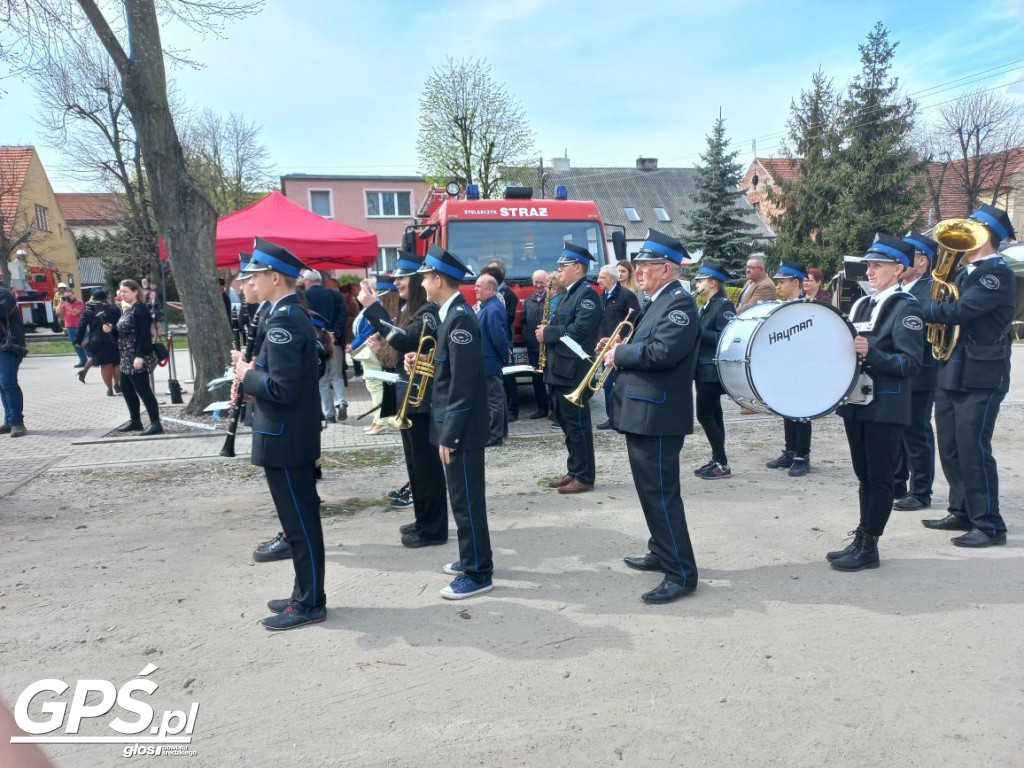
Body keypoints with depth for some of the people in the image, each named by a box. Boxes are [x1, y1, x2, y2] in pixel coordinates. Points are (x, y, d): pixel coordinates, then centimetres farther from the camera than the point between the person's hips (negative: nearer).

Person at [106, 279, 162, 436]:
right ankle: (135, 421, 25)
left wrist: (140, 356, -27)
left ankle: (156, 423, -4)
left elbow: (144, 335, -21)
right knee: (126, 388, 15)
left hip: (138, 358, -10)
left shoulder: (141, 309, -14)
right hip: (127, 358, 10)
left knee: (143, 389, -8)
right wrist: (111, 329, 3)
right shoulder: (127, 310, 16)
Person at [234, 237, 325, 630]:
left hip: (284, 439, -10)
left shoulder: (282, 321, -20)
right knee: (301, 520, 17)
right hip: (295, 435, 10)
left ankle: (310, 604, 13)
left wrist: (247, 375, -10)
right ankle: (306, 594, 29)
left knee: (300, 523, 1)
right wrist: (253, 377, 6)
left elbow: (282, 388, -26)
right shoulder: (293, 314, 12)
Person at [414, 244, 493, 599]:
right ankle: (473, 557, 34)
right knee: (463, 497, 20)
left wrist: (449, 435, -21)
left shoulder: (460, 318, -20)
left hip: (461, 427, -10)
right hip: (454, 424, 10)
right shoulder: (452, 314, 11)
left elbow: (463, 384, -23)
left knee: (466, 500, 1)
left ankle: (478, 573, 13)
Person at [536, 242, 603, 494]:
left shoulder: (587, 294, -12)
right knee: (566, 423, 14)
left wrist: (548, 333, -16)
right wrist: (547, 330, 3)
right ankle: (573, 471, 24)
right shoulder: (569, 293, 19)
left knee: (577, 424, -4)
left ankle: (585, 477, 4)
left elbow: (580, 330, -24)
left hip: (574, 372, -10)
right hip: (560, 370, 10)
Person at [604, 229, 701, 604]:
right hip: (642, 412, 11)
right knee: (650, 490, 19)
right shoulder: (658, 302, 17)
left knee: (661, 493, -6)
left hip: (658, 415, -11)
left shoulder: (679, 304, -15)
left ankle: (681, 573, 2)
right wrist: (621, 351, 4)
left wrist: (620, 353, -14)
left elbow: (662, 352, -28)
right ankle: (661, 553, 33)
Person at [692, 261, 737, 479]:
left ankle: (722, 465, -3)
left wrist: (697, 331, -22)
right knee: (713, 415, 11)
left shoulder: (724, 305, -12)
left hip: (714, 370, -9)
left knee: (705, 415, -9)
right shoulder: (706, 306, 15)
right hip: (704, 369, 9)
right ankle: (717, 460, 18)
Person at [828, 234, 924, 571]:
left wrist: (871, 353, -30)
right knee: (864, 476, 14)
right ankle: (861, 539, 23)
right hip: (857, 401, 7)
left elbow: (910, 363, -17)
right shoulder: (862, 304, 13)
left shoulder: (906, 307, -9)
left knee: (879, 477, 1)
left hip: (886, 407, -7)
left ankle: (869, 547, 8)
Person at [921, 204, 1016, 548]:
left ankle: (989, 525, 5)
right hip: (951, 374, 9)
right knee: (951, 449, 14)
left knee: (973, 450, -5)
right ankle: (962, 512, 27)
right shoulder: (966, 270, 15)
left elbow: (959, 311, -23)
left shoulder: (997, 272, -12)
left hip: (980, 377, -9)